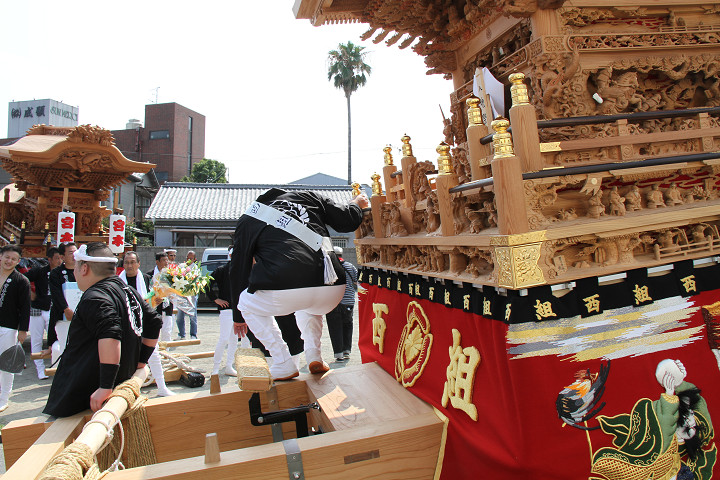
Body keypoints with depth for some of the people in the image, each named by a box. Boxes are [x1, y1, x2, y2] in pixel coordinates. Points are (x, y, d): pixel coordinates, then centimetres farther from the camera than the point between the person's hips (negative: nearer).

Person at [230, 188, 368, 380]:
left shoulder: (246, 221, 21)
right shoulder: (309, 197, 23)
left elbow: (238, 270, 26)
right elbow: (348, 222, 17)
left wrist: (238, 318, 39)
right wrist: (356, 204, 42)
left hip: (286, 292, -4)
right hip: (333, 292, 5)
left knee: (246, 304, 27)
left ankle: (284, 366, 19)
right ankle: (315, 358, 25)